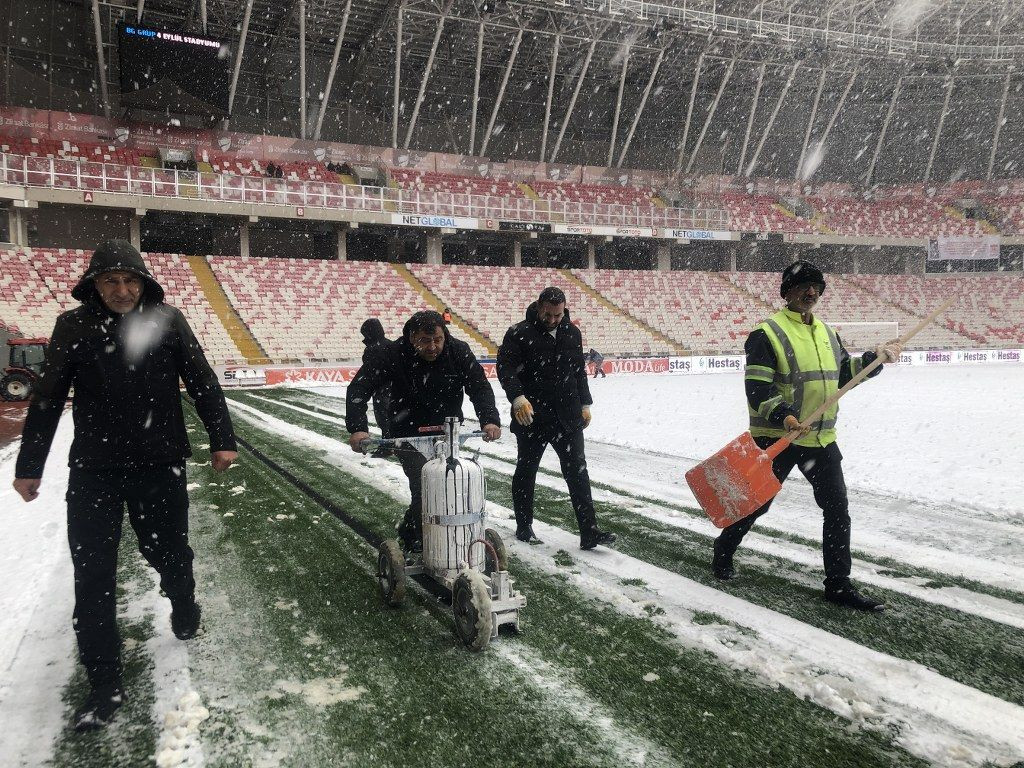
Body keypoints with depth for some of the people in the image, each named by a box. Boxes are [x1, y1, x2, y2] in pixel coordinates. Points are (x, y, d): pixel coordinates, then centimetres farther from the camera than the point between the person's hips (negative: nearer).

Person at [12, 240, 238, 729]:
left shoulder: (167, 321, -1)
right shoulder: (73, 327, 1)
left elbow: (202, 383, 2)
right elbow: (48, 400, 6)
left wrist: (221, 440, -1)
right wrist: (29, 466, 9)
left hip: (160, 465, -1)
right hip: (93, 469, 1)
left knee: (168, 553, 11)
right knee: (92, 575, 2)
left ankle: (182, 604, 45)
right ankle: (104, 683, 13)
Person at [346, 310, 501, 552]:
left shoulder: (459, 352, -12)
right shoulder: (391, 355, -19)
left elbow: (480, 387, -12)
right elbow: (358, 388, -22)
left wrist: (489, 419, -30)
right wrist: (357, 427, -36)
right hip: (408, 435, -4)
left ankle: (408, 534, 36)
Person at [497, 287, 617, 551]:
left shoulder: (572, 333, 9)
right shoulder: (519, 333, -8)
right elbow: (506, 369, -16)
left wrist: (585, 404, 15)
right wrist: (518, 397, -31)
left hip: (568, 417, 4)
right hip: (532, 417, -4)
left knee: (577, 472, 2)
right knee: (526, 471, 10)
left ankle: (589, 531, 5)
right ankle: (524, 527, 25)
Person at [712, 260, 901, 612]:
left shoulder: (826, 332, 14)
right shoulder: (767, 333, -11)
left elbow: (842, 374, 22)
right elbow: (757, 388, -17)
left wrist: (874, 358, 9)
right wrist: (783, 416, -31)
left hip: (821, 437, 6)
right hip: (776, 437, -6)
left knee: (838, 507, 3)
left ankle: (838, 584, 14)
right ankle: (722, 553, 32)